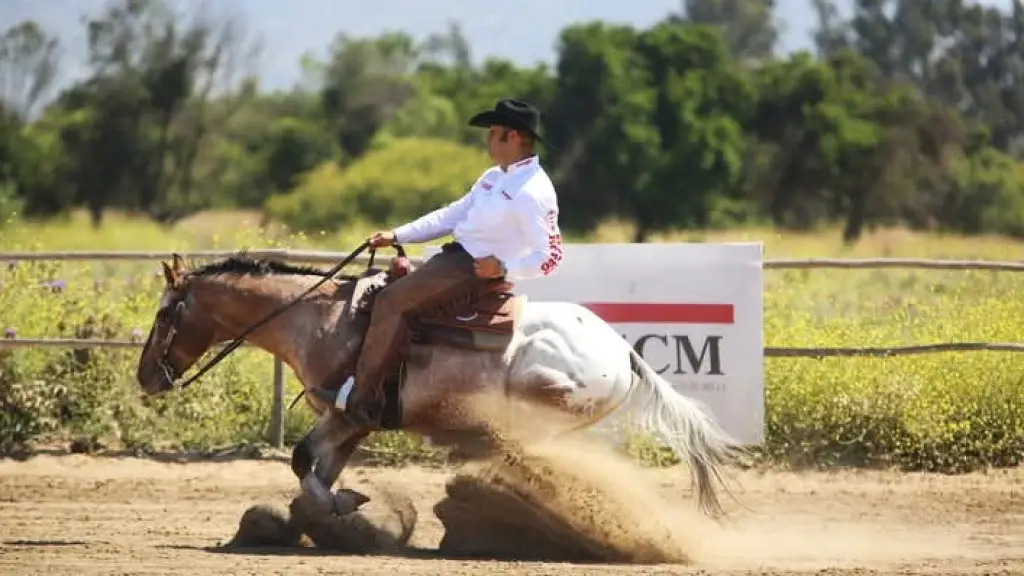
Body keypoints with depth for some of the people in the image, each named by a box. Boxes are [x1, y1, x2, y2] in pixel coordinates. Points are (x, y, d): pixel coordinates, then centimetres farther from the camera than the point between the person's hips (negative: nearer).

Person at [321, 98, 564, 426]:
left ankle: (361, 400, -19)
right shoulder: (495, 178, 14)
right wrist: (397, 236, 15)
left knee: (391, 301, -19)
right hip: (456, 253, 11)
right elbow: (453, 215, 20)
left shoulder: (533, 193, -17)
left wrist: (504, 268, -28)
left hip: (478, 268, -11)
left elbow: (551, 256, -19)